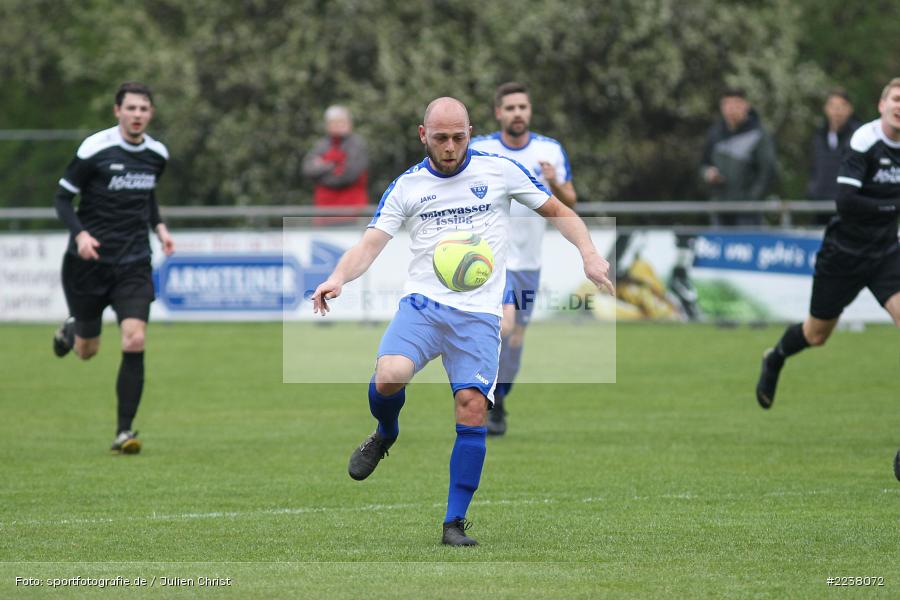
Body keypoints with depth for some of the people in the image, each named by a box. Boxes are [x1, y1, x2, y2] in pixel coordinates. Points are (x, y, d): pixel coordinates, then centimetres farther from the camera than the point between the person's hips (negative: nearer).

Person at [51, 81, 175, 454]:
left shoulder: (157, 154, 4)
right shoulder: (94, 150, -12)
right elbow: (63, 197, -7)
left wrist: (159, 227, 5)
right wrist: (80, 234, -23)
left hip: (134, 265, 3)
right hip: (90, 260, -2)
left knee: (134, 342, -16)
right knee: (86, 350, 9)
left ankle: (125, 431, -9)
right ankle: (72, 328, 49)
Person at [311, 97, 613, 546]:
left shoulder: (499, 171, 5)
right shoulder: (406, 186, 7)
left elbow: (559, 212, 13)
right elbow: (371, 244, 1)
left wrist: (589, 256, -3)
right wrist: (338, 278, -19)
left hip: (478, 313, 0)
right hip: (422, 304, 0)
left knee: (473, 407, -15)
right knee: (388, 377, -26)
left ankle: (455, 522, -4)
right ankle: (385, 435, 10)